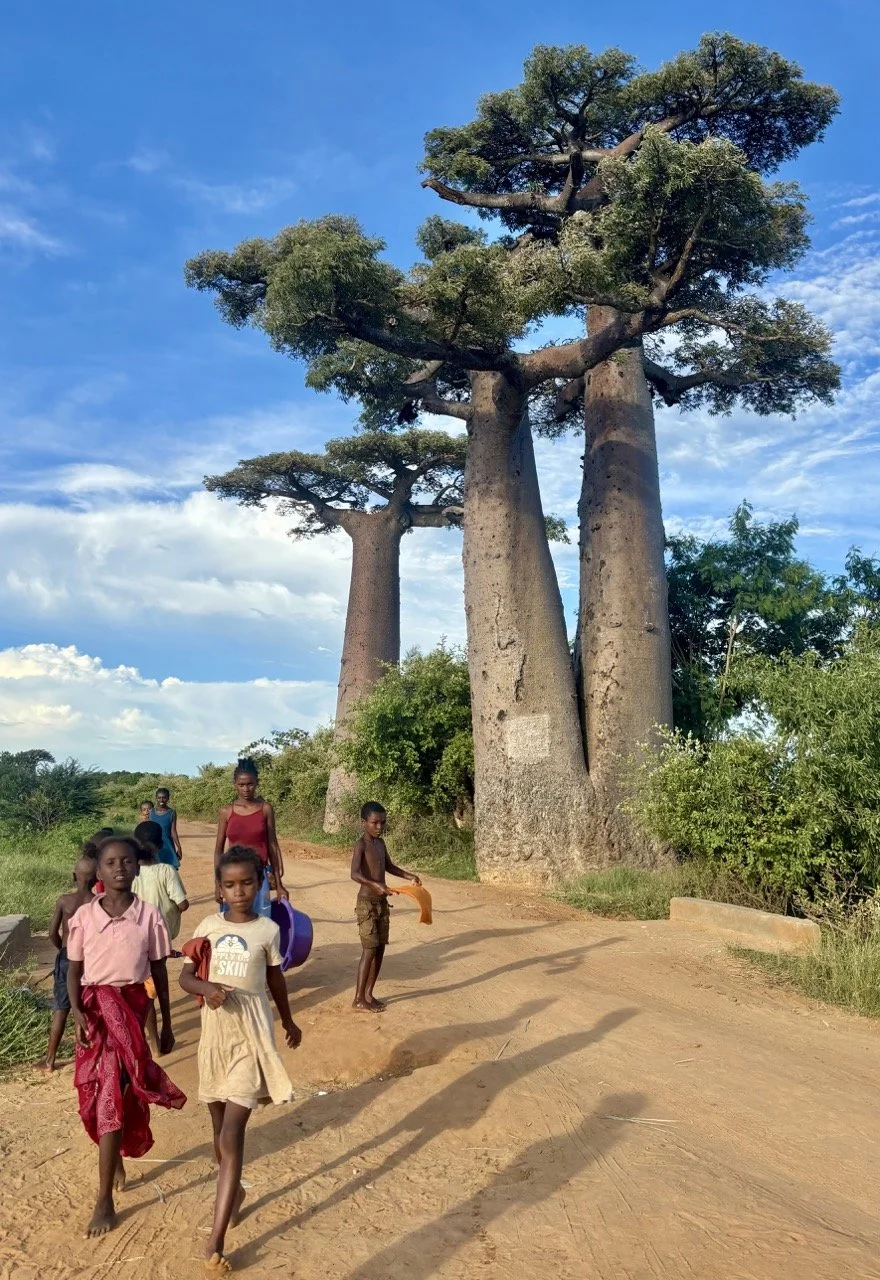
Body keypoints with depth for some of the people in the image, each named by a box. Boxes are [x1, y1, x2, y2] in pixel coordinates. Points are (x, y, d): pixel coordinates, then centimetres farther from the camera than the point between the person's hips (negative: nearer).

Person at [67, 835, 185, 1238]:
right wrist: (77, 1012, -15)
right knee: (100, 1097, 11)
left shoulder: (148, 915, -6)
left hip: (131, 1008, -2)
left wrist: (166, 1022, 8)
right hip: (94, 1010, 2)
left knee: (110, 1098, -4)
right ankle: (115, 1158, 38)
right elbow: (74, 971, 2)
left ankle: (105, 1200, 5)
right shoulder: (84, 916, -4)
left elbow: (159, 971, 3)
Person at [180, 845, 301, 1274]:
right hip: (215, 1032, 3)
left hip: (251, 1034, -3)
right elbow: (186, 975, 2)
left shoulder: (268, 930, -5)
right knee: (220, 1126, 18)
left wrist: (288, 1021, 23)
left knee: (232, 1134, -9)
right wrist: (206, 988, -20)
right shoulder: (208, 927, 0)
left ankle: (216, 1240, -5)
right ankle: (232, 1190, 43)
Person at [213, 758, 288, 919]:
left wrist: (279, 884, 4)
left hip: (259, 877, 0)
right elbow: (219, 850, 6)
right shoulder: (226, 812, 0)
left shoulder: (266, 809, -1)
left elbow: (272, 846, 4)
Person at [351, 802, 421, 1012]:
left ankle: (368, 994, 19)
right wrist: (375, 885, -44)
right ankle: (359, 999, -1)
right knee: (370, 950, -9)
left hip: (381, 902, 8)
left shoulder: (380, 843, 9)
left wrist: (410, 877, 14)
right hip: (367, 903, -8)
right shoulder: (361, 845, -15)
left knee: (380, 949, 10)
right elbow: (355, 874, -30)